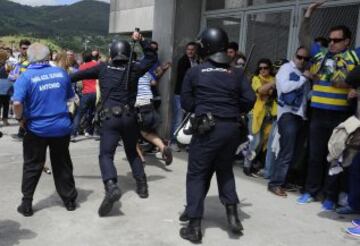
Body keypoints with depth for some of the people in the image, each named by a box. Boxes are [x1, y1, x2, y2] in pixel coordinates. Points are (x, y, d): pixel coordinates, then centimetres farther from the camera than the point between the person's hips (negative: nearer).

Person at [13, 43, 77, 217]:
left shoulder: (25, 77, -11)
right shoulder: (61, 72, 1)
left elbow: (17, 103, -21)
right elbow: (70, 97, 11)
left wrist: (20, 119, -4)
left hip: (36, 129, -2)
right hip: (62, 126, 3)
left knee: (32, 167, 12)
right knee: (62, 164, 16)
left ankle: (26, 204, 19)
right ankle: (69, 200, 25)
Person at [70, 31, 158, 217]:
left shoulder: (103, 68, 5)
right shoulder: (134, 69, 5)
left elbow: (80, 74, 14)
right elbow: (152, 57, 19)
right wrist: (141, 41, 12)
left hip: (110, 117, -2)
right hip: (129, 117, 2)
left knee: (106, 155, -5)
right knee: (132, 152, 21)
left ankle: (111, 187, -29)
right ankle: (142, 186, 21)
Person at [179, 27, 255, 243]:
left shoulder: (195, 72, 1)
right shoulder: (237, 73, 5)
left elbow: (186, 103, 2)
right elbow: (249, 100, -1)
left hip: (207, 128, -3)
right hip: (232, 128, 3)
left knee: (197, 174, 6)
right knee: (225, 169, 24)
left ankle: (194, 226, 5)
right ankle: (232, 214, 17)